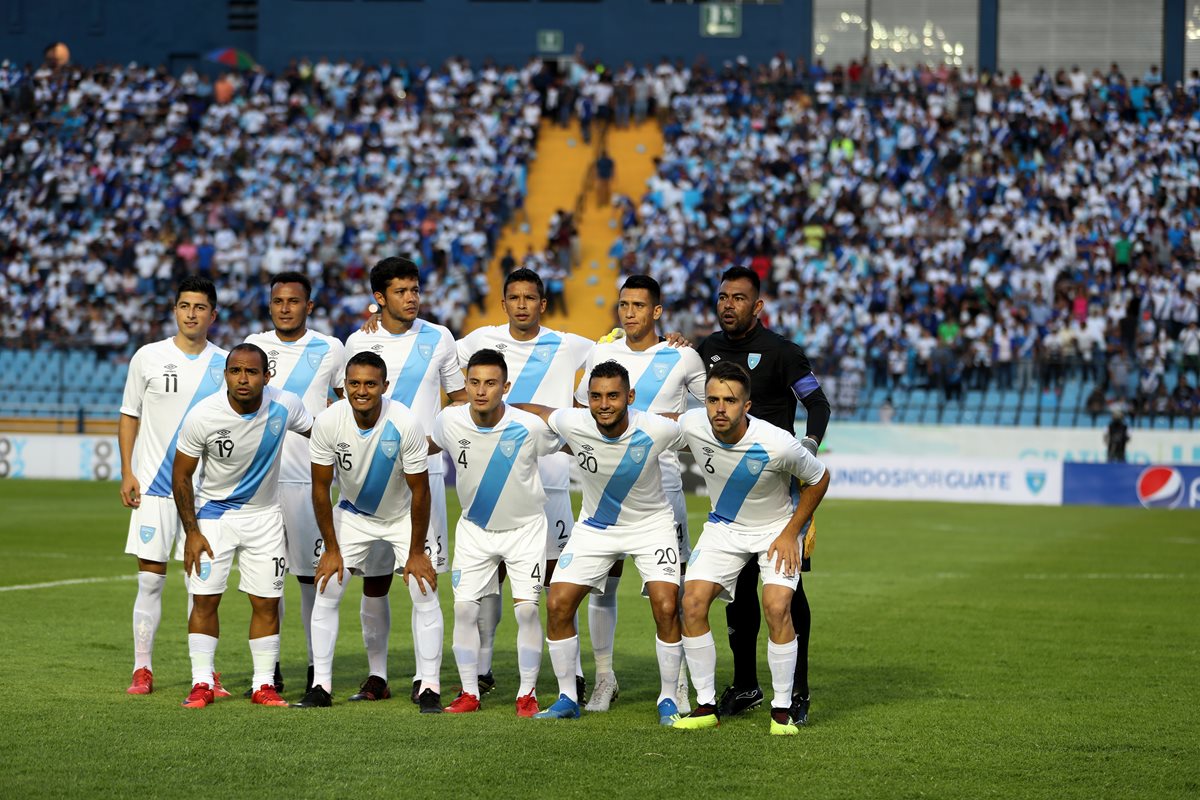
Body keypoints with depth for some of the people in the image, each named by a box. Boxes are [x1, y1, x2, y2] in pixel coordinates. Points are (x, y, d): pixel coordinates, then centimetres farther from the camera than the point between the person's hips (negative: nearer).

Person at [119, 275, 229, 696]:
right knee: (150, 578, -1)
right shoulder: (148, 357, 1)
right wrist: (127, 473, -1)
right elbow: (129, 416, 7)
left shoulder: (224, 364, 4)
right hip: (153, 485, -1)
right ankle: (142, 669, 7)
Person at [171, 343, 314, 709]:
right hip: (213, 513, -2)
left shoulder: (285, 406, -16)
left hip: (264, 516, 2)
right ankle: (202, 684, 3)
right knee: (205, 598, -6)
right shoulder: (202, 416, -22)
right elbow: (181, 476, -10)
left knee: (267, 602, 1)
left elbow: (319, 431, 7)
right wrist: (191, 532, -10)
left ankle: (264, 685, 11)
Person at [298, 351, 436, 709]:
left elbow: (420, 491, -19)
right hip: (352, 514, 2)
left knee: (425, 595, -11)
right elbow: (321, 488, -12)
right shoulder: (328, 422, -24)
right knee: (326, 592, -5)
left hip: (403, 516, -2)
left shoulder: (405, 423, -29)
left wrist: (416, 552, -14)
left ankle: (428, 690, -3)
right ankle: (321, 687, 4)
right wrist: (331, 549, -10)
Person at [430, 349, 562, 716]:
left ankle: (527, 694, 5)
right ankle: (469, 693, 9)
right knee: (464, 608, -3)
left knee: (527, 609, -9)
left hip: (524, 528, -2)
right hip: (474, 528, 3)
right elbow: (428, 445, 9)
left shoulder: (531, 427, -24)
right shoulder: (450, 421, -16)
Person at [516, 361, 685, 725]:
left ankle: (668, 700, 1)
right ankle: (567, 698, 9)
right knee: (557, 605, -6)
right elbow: (534, 410, 0)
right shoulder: (572, 423, -22)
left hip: (651, 524, -2)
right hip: (594, 527, 2)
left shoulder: (657, 430, -26)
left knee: (666, 609, -17)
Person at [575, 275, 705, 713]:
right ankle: (604, 678, 12)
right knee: (601, 581, 1)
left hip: (660, 476, -2)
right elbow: (581, 408, 22)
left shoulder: (682, 357, 1)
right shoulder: (601, 352, 9)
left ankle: (677, 682, 2)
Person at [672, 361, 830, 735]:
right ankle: (706, 706, -1)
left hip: (777, 527, -3)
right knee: (693, 601, -13)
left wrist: (791, 533, -12)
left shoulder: (777, 444, -31)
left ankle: (783, 710, -8)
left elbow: (819, 479, -12)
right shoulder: (691, 426, -22)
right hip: (724, 526, 3)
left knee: (776, 606, -22)